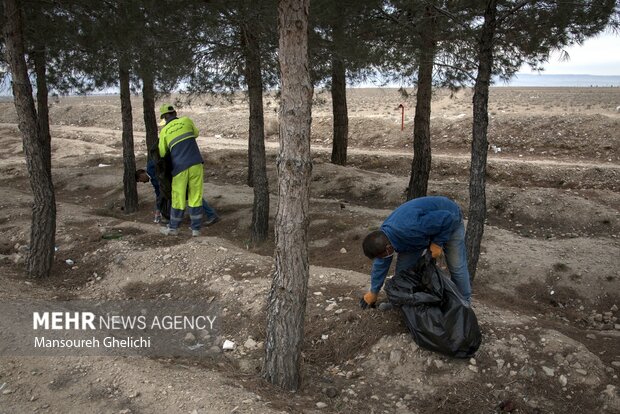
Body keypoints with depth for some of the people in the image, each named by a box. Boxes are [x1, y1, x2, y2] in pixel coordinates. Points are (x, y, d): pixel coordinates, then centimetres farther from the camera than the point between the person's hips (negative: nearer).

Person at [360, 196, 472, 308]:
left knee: (457, 266, -6)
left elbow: (447, 219, -37)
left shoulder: (411, 228, -46)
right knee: (403, 265, -3)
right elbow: (381, 264, -2)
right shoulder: (383, 235, -19)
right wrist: (373, 291, 7)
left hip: (449, 222, -6)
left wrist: (438, 242, -28)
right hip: (427, 223, 6)